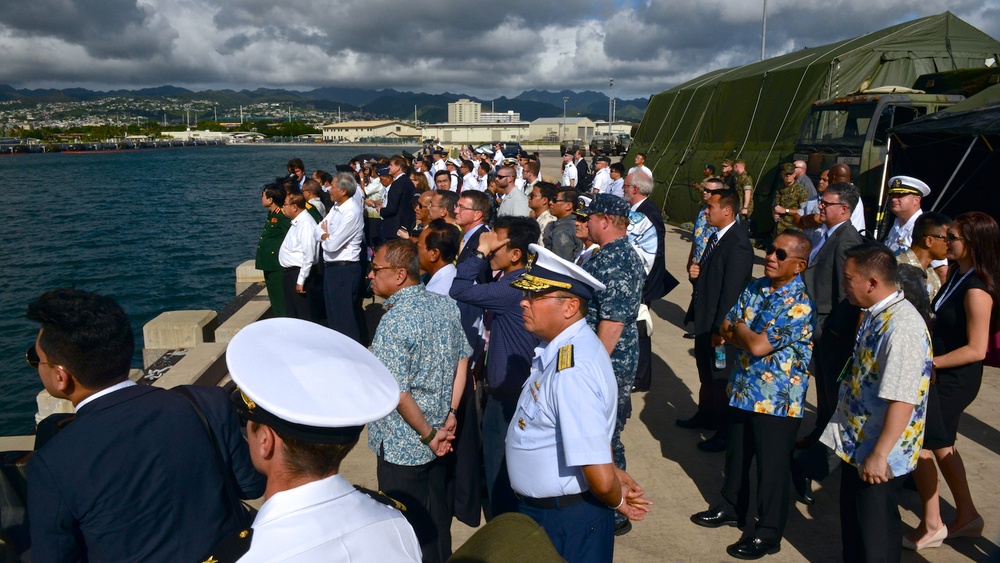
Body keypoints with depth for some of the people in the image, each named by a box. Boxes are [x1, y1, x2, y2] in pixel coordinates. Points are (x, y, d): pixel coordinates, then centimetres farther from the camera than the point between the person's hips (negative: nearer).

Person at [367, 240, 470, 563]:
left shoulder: (394, 322, -25)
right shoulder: (444, 304, -3)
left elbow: (398, 393, -25)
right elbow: (462, 360, 5)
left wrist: (429, 435, -14)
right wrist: (449, 415, 6)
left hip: (402, 447, -7)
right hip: (435, 446, 8)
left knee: (409, 527, 11)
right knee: (436, 513, 25)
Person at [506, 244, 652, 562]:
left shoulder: (571, 371, -31)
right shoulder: (563, 348, -1)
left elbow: (601, 481, -31)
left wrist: (617, 502, -12)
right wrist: (613, 472, 9)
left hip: (566, 524, -9)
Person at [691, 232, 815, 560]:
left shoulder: (800, 304, -20)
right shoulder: (755, 288, 4)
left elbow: (758, 346, -24)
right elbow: (727, 330, 4)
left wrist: (739, 327, -6)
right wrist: (750, 336, -15)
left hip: (777, 399, -7)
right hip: (743, 388, 7)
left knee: (772, 465, 7)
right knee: (736, 454, 22)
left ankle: (768, 534, 22)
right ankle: (732, 507, 42)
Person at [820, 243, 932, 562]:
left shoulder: (901, 327, -28)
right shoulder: (873, 314, 2)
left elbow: (902, 400, -30)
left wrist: (879, 455, -25)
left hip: (879, 455, -9)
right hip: (855, 442, 9)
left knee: (875, 535, 10)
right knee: (852, 522, 24)